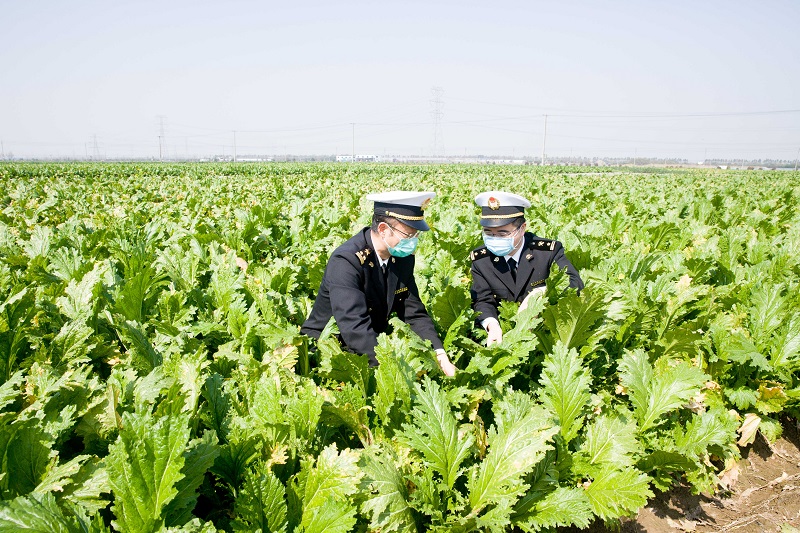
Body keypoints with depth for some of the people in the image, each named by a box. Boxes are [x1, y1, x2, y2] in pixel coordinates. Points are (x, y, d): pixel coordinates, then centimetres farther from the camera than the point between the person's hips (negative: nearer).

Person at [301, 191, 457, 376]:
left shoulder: (404, 258, -3)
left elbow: (415, 314, -1)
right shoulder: (345, 261, -26)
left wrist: (441, 356, -16)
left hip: (374, 345, 7)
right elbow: (355, 329, -35)